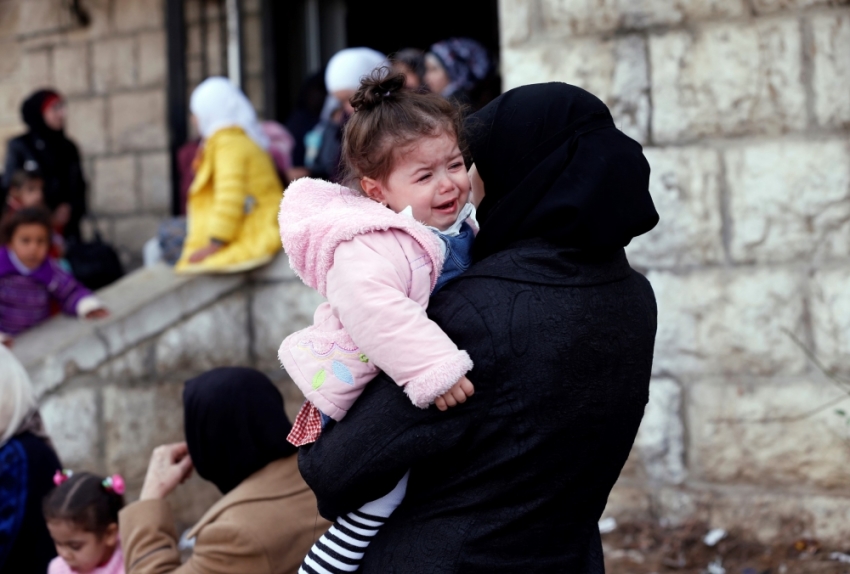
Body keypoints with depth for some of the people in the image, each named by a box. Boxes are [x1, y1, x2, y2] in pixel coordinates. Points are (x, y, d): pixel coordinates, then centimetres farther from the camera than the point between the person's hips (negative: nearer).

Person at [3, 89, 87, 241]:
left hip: (66, 227, 4)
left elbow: (79, 188, 14)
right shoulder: (18, 147, 3)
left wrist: (70, 208, -5)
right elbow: (9, 186, 2)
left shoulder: (69, 148, 15)